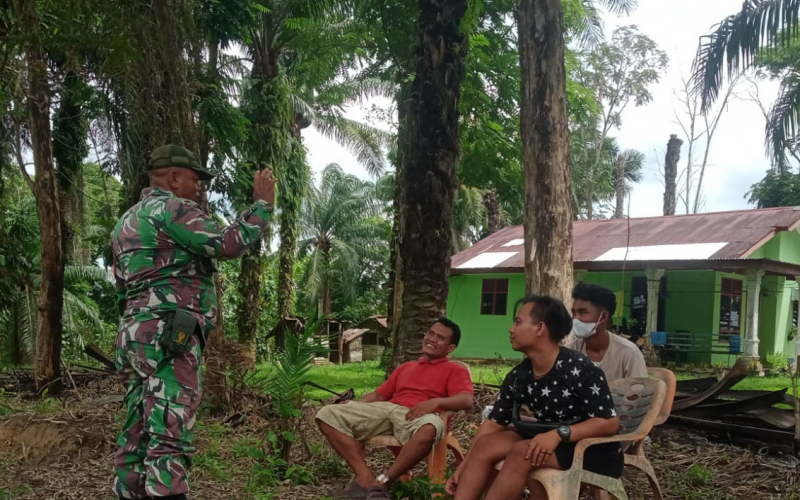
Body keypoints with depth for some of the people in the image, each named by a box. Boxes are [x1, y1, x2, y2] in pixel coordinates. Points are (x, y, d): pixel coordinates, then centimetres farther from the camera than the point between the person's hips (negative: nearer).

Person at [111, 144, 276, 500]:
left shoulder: (129, 220, 25)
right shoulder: (171, 208, -6)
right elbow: (230, 243, -14)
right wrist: (263, 203, -3)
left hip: (137, 334, 10)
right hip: (167, 336, -10)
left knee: (139, 432, 9)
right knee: (169, 434, -14)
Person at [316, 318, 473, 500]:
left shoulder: (455, 370, 16)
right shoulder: (405, 367, 33)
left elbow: (466, 400, -4)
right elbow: (379, 395, 27)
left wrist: (436, 402, -23)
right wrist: (350, 407, 9)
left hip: (417, 416, -5)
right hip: (385, 409, 5)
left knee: (430, 427, -43)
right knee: (328, 414, -14)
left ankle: (383, 481, -25)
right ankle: (365, 477, -23)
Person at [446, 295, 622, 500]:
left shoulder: (580, 369, -24)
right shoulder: (518, 376, -4)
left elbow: (609, 423, -23)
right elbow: (493, 423, 2)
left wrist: (559, 434, -34)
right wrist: (463, 467, -3)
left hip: (591, 448, -6)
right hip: (549, 441, 7)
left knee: (523, 452, -29)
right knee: (485, 445, -14)